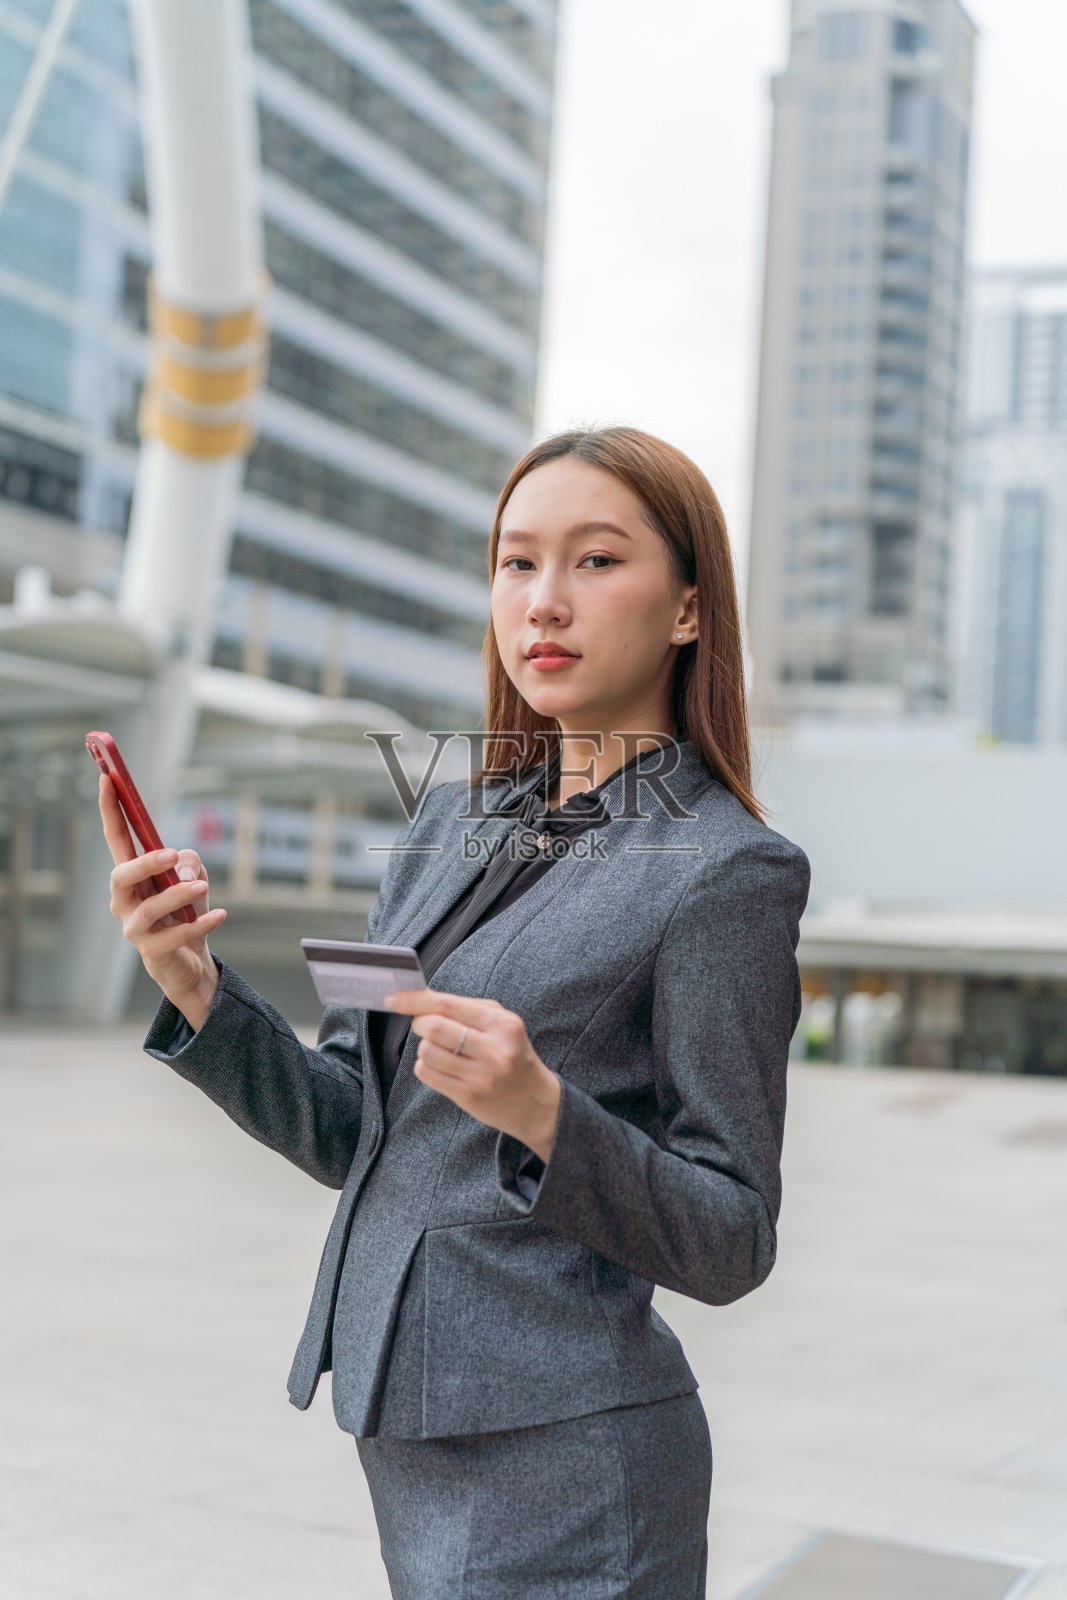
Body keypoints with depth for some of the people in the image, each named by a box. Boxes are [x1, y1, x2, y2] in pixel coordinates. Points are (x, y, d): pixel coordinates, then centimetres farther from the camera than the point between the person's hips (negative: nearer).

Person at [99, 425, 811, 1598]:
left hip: (563, 1459, -6)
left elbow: (731, 1243, -12)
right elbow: (349, 1134, 7)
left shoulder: (723, 872, -12)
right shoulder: (450, 826, 7)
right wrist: (195, 989, -7)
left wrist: (541, 1113, -27)